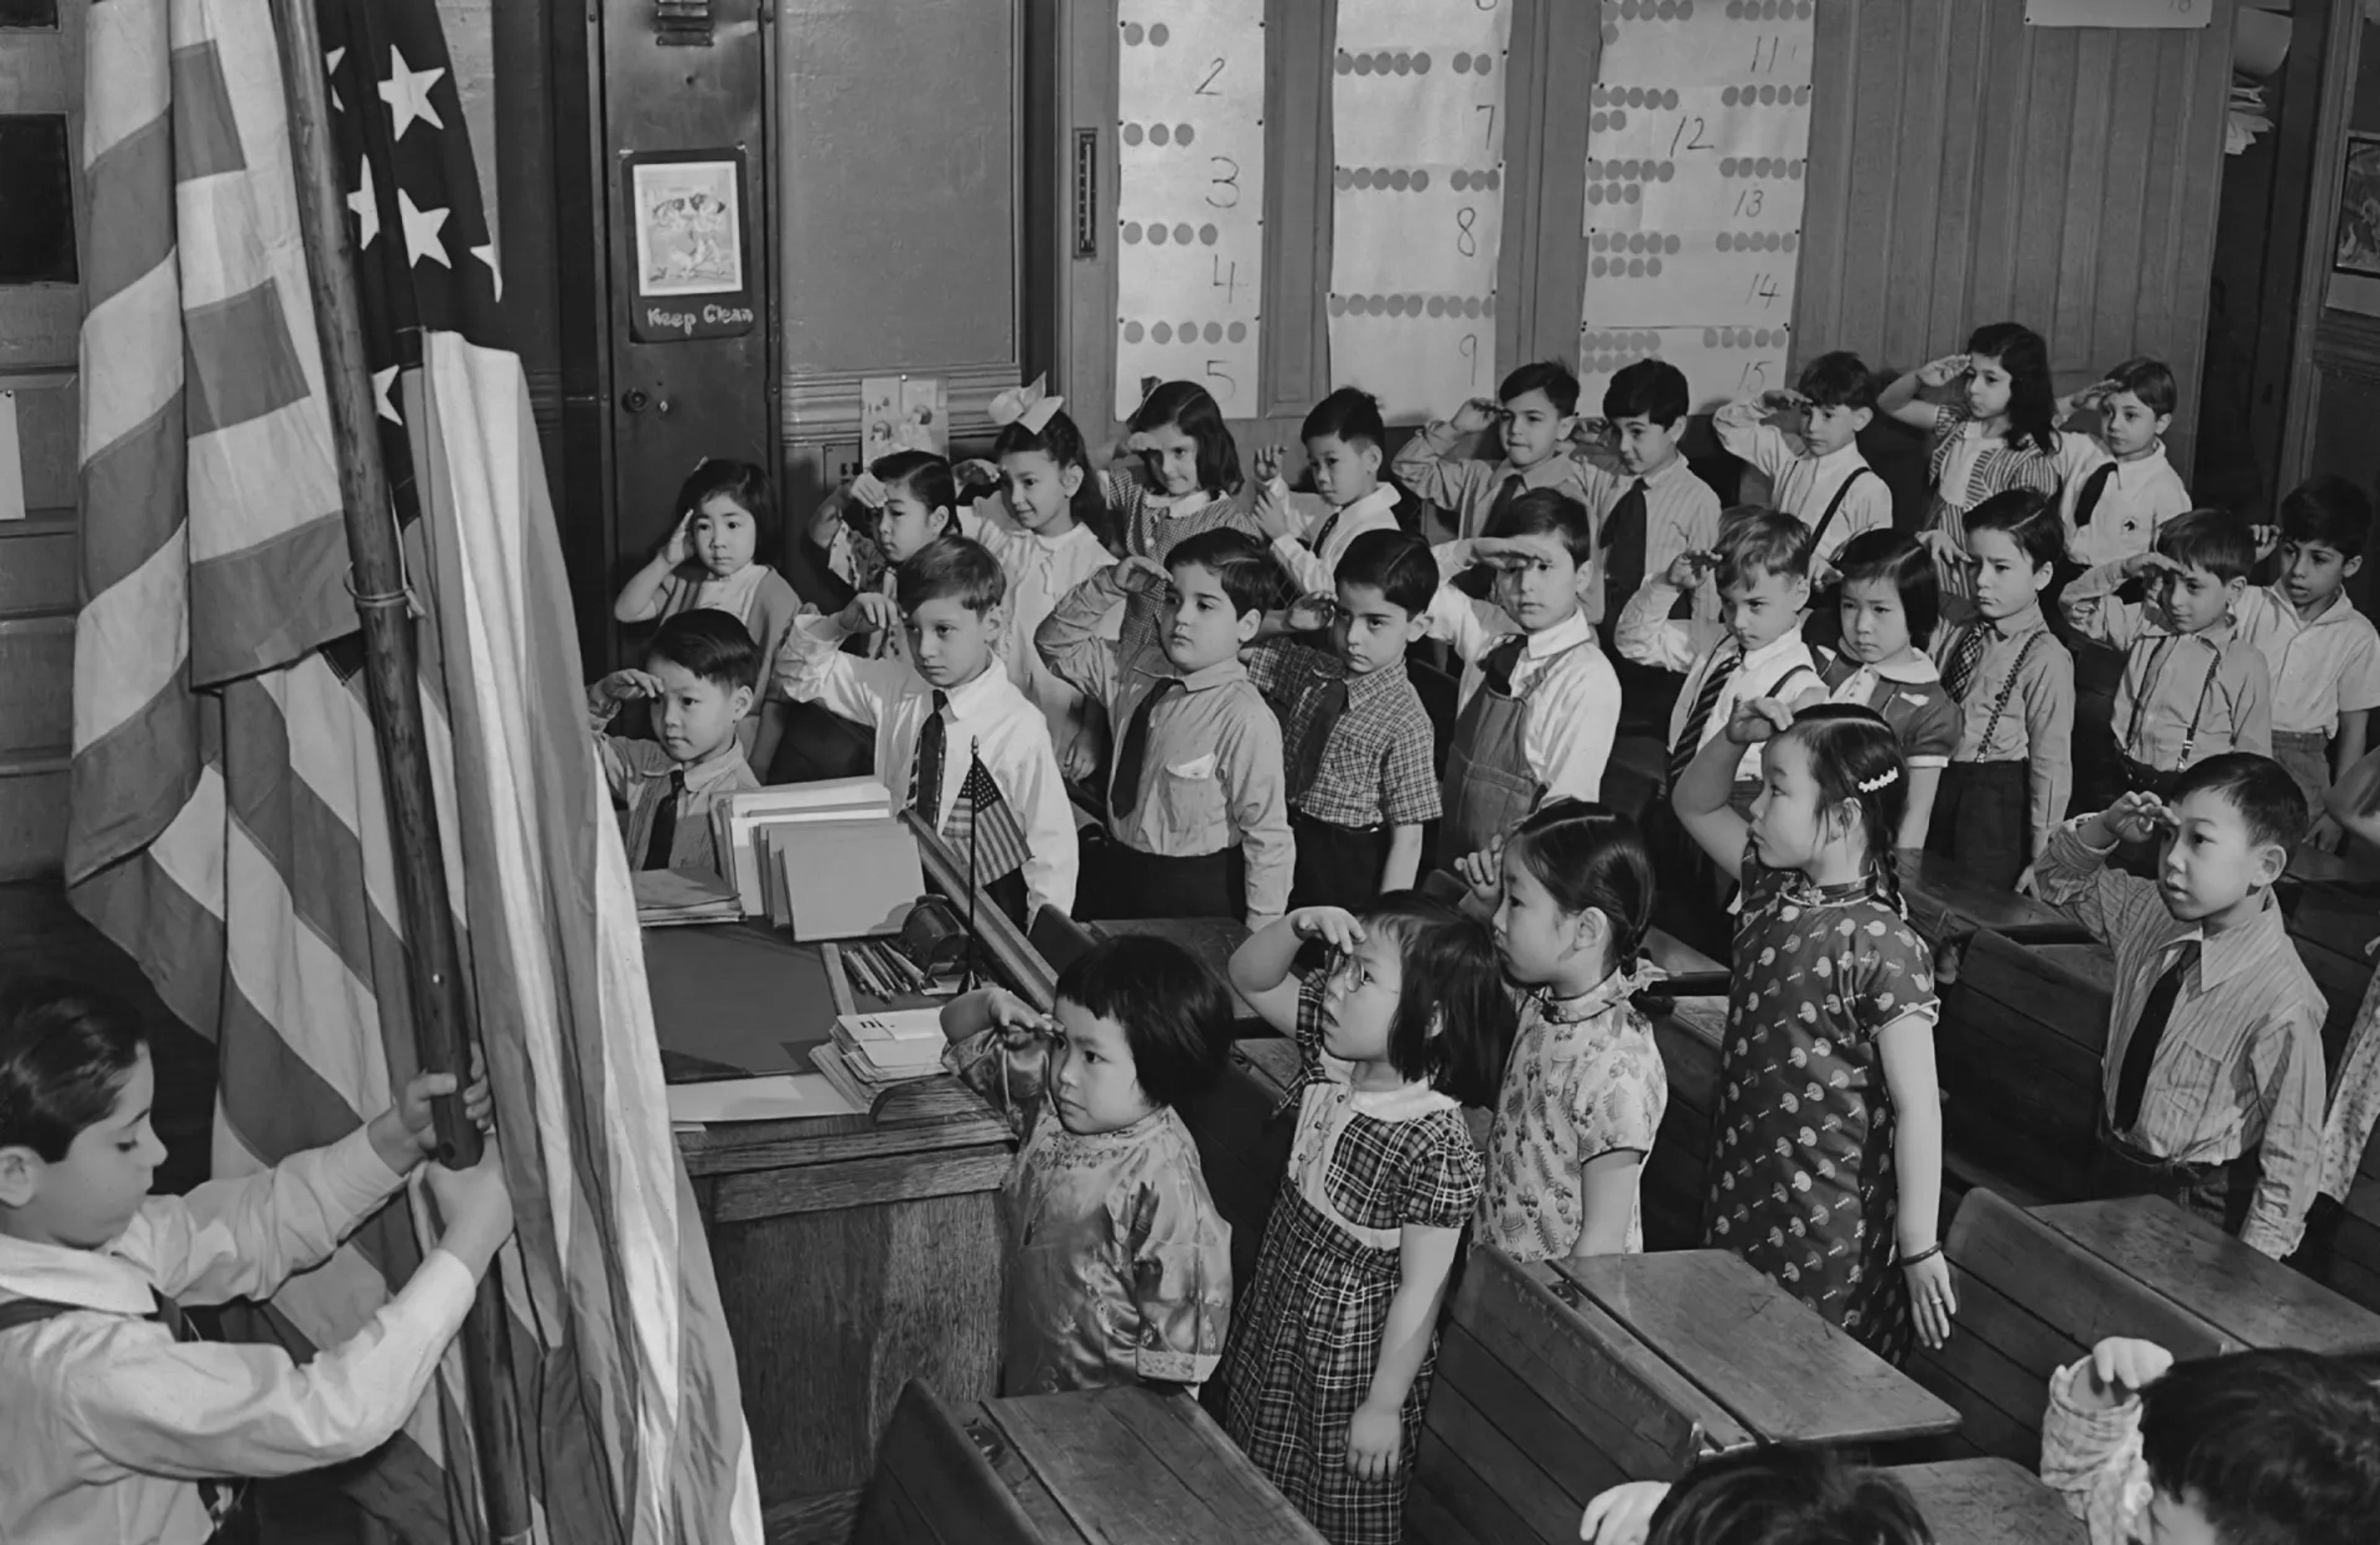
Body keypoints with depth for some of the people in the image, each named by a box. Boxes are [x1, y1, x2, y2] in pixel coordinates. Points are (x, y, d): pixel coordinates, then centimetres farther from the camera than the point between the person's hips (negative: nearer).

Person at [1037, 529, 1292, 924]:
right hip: (1114, 876, 6)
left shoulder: (1246, 720, -21)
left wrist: (1261, 940, -16)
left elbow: (1268, 839, -18)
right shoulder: (1135, 671, 0)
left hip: (1197, 893, -6)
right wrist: (1108, 587, -5)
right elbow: (1056, 644, 11)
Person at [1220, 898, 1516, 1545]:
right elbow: (1250, 977, 1)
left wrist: (1385, 1406, -17)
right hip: (1277, 1318, 7)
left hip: (1352, 1351, -7)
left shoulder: (1438, 1146, -30)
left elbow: (1422, 1289, -24)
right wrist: (1300, 926, -20)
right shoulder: (1335, 1054, -10)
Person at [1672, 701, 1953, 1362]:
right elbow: (1693, 805, 19)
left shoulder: (1884, 948, -19)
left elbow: (1917, 1108, -18)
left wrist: (1919, 1250, -17)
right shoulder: (1773, 888, 4)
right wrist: (1734, 739, -1)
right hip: (1742, 1199, 8)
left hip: (1830, 1232, -7)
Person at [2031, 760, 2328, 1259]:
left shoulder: (2284, 1007, -29)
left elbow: (2290, 1162, -23)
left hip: (2196, 1204, -7)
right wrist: (2106, 827, -12)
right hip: (2114, 1168, 7)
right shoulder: (2152, 914, -9)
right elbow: (2060, 878, 8)